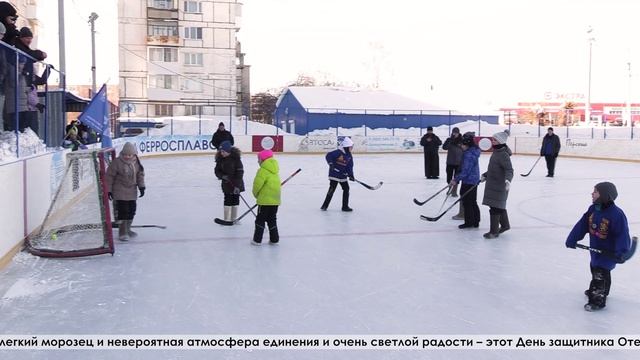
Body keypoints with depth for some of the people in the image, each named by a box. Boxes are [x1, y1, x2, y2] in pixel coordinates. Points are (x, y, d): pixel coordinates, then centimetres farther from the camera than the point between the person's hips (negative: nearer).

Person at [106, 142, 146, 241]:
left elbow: (140, 174, 10)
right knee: (122, 212, -8)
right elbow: (110, 176, -11)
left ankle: (127, 229, 30)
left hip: (132, 192, 6)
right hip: (120, 193, -6)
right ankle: (122, 233, 2)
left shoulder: (136, 162, 0)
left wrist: (141, 186, 1)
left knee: (131, 211, 13)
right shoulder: (117, 162, -16)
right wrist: (109, 190, -10)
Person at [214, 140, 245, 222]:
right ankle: (227, 219, 9)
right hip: (227, 184, 1)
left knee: (235, 201, 9)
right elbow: (217, 171, 3)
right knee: (228, 201, 0)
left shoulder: (236, 158, -14)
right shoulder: (220, 159, -4)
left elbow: (240, 172, -15)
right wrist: (222, 176, -19)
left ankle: (233, 219, 23)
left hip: (237, 184, -1)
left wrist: (237, 185, -20)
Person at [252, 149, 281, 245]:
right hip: (275, 200, 7)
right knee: (272, 220, 15)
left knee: (260, 220, 2)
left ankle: (257, 239, 5)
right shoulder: (275, 171, 13)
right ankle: (274, 239, 15)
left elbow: (257, 184, -18)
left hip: (265, 200, -7)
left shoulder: (263, 170, -14)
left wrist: (255, 194, 2)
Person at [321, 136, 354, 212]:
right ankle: (325, 205, 3)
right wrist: (330, 163, -31)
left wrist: (350, 175, -6)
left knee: (346, 189, 7)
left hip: (343, 176, 7)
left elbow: (349, 166, 5)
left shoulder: (349, 156, 5)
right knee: (332, 189, -8)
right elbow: (328, 155, -21)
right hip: (334, 174, -7)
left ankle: (345, 206, 17)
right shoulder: (338, 152, -17)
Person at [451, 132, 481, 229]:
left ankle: (469, 222, 9)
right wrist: (456, 178, 16)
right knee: (473, 202, 16)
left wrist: (456, 179, -19)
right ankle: (475, 221, 23)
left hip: (468, 182, -10)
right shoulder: (473, 151, 10)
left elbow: (466, 170, -25)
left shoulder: (469, 154, -23)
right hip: (474, 181, 10)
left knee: (467, 202, 1)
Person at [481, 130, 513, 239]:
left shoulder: (503, 155, -20)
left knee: (495, 207, -4)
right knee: (500, 206, 21)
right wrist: (485, 175, 26)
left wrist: (508, 179, -44)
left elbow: (509, 170, -28)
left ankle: (494, 231, 4)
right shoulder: (496, 152, 10)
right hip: (493, 184, 10)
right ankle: (505, 225, 38)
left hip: (499, 186, -10)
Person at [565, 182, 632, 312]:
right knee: (594, 268, 25)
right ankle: (595, 290, 47)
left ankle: (599, 299, 2)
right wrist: (572, 239, -4)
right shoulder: (593, 209, -6)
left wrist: (621, 251, -33)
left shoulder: (616, 214, -27)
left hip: (609, 250, -8)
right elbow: (582, 225, -2)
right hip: (595, 247, 8)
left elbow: (622, 234, -26)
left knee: (601, 272, -9)